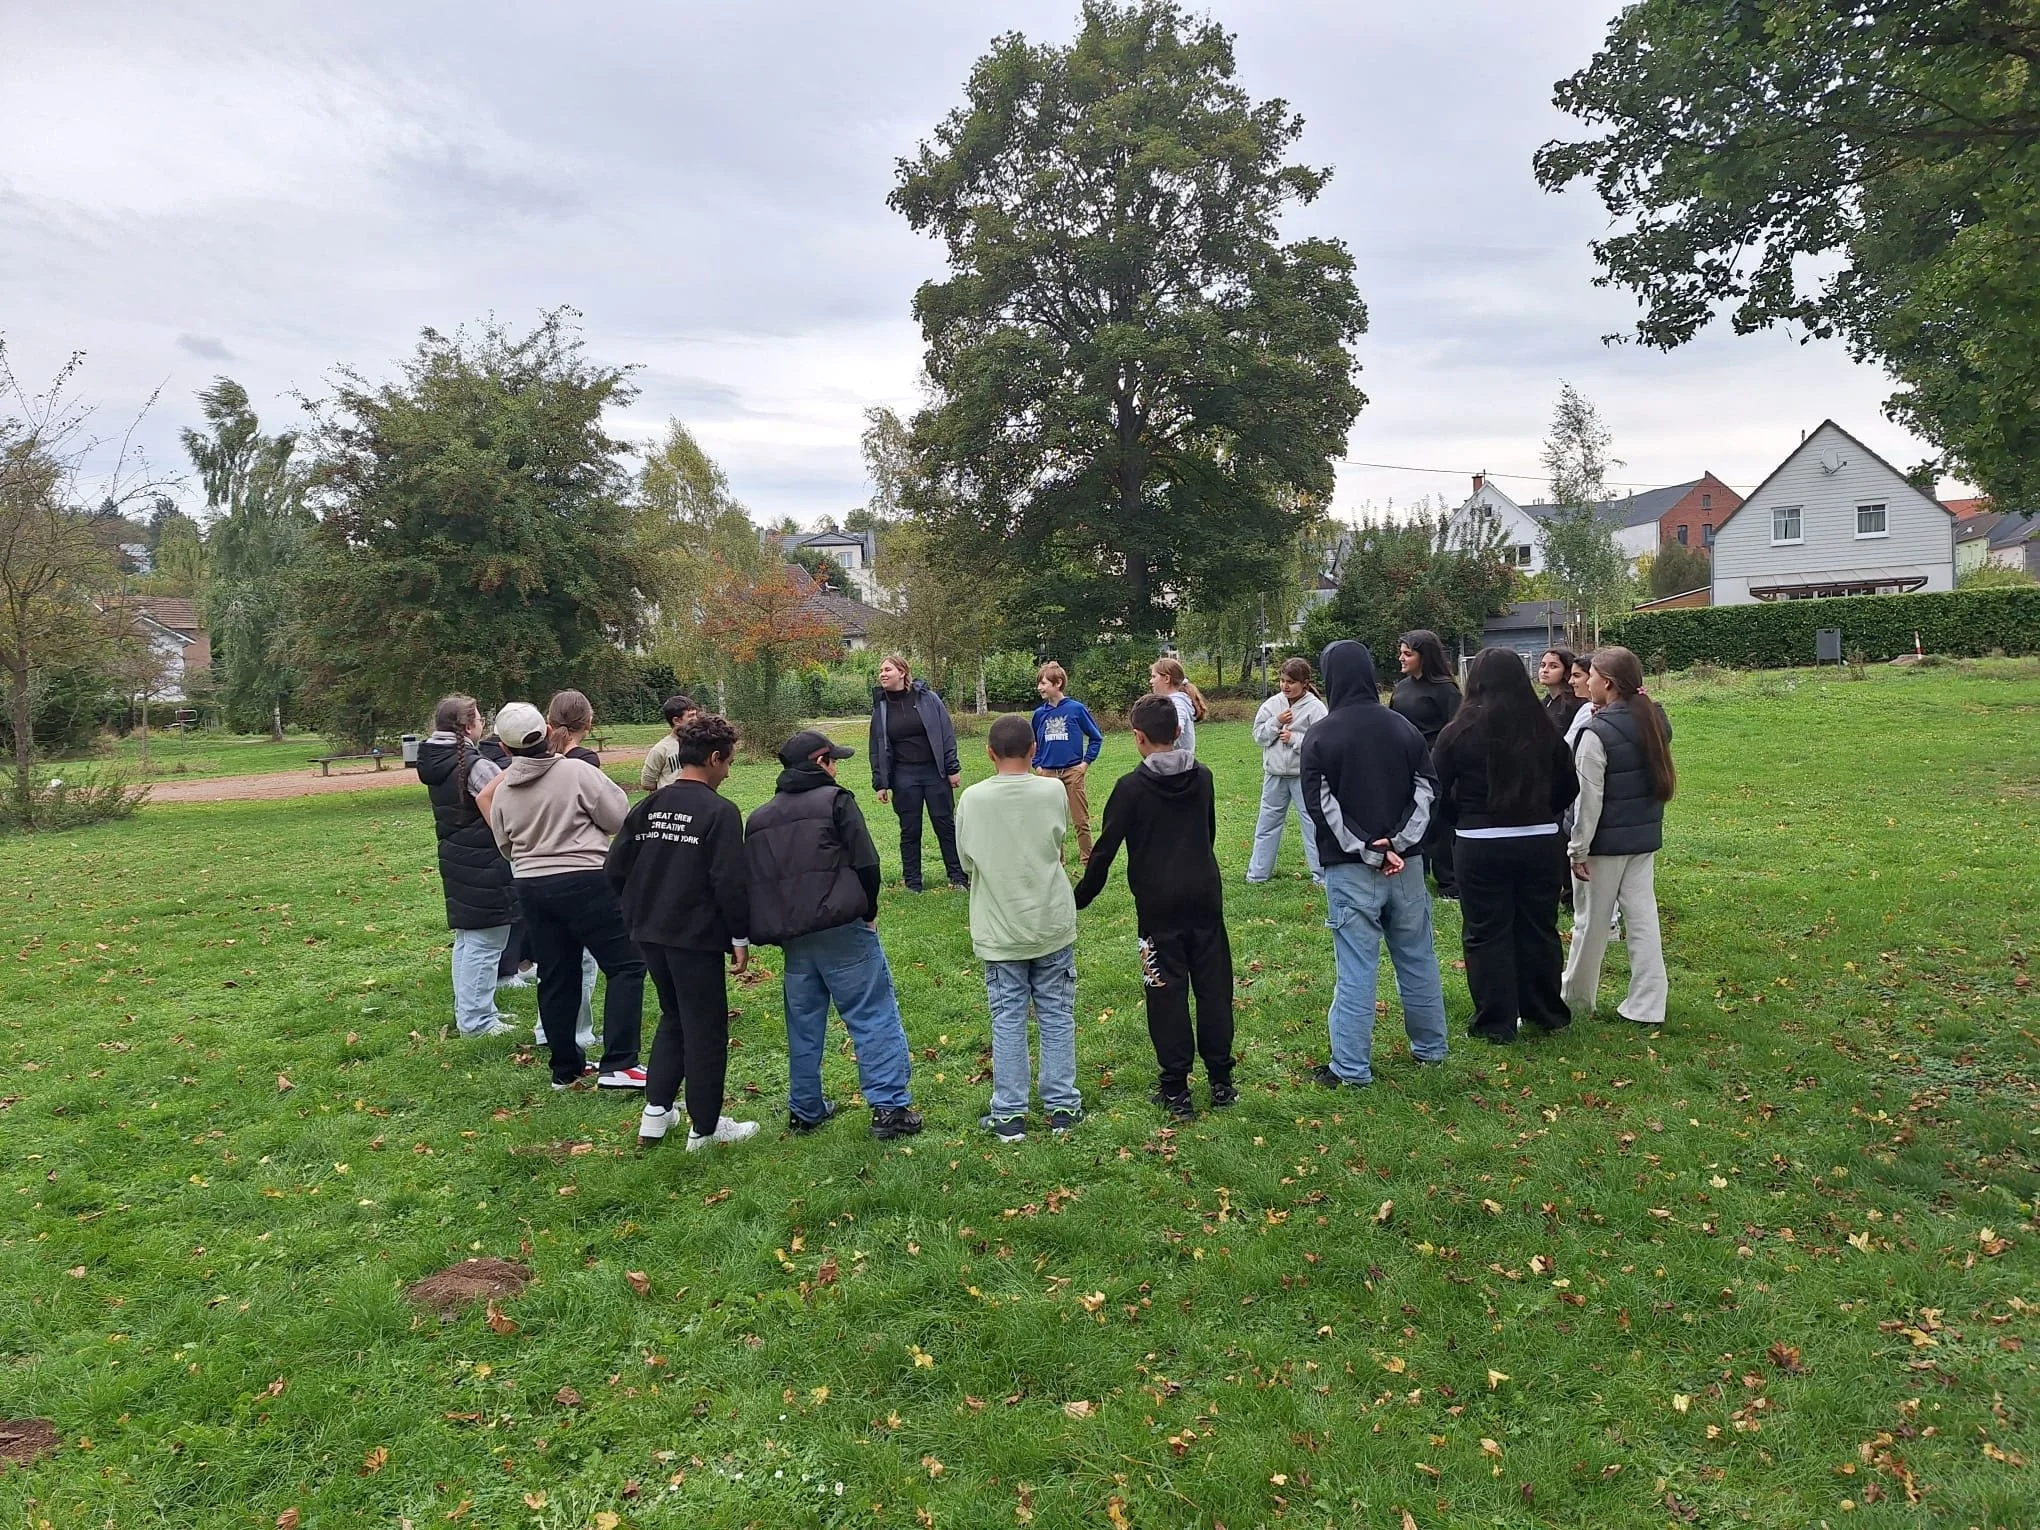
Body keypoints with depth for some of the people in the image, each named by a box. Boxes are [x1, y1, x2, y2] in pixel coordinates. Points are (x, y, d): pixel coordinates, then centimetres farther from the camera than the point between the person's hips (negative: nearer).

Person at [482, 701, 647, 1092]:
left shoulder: (502, 791, 7)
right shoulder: (578, 771, -11)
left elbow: (506, 846, 19)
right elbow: (618, 818, -6)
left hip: (531, 887, 6)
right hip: (584, 882, -6)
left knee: (556, 978, 14)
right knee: (626, 964, 0)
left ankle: (566, 1069, 22)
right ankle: (618, 1064, -8)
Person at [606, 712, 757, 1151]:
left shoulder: (649, 807, 5)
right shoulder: (720, 811, -14)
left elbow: (615, 866, 7)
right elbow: (730, 881, -18)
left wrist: (640, 911, 18)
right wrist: (741, 937, -9)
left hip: (651, 934, 7)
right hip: (697, 938, -7)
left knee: (673, 1018, 23)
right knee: (706, 1029, 6)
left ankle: (655, 1113, 22)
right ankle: (704, 1128, 16)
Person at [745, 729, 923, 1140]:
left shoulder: (759, 819, 15)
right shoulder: (835, 801, -4)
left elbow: (753, 882, 13)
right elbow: (866, 864, -11)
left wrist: (782, 927, 16)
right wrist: (868, 912, 1)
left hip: (793, 938, 6)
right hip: (843, 933, -6)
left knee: (803, 1026, 17)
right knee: (875, 1017, -1)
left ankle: (804, 1111, 24)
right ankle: (890, 1108, -3)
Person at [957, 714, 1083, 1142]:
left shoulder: (971, 798, -9)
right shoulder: (1053, 790, -9)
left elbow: (966, 861, 1)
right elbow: (1059, 844, 5)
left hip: (999, 932, 0)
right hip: (1052, 926, 0)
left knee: (1007, 1020, 9)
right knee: (1057, 1016, 12)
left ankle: (1009, 1115, 13)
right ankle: (1062, 1106, 20)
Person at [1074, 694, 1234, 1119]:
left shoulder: (1131, 786, -10)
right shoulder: (1202, 777, 5)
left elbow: (1105, 849, -8)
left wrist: (1081, 897, 3)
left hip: (1159, 905, -4)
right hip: (1205, 896, 4)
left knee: (1167, 992, 3)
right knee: (1213, 985, 10)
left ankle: (1176, 1089, 8)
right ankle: (1221, 1080, 18)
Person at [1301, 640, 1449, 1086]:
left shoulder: (1320, 737, -8)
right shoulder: (1403, 727, 5)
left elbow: (1322, 806, -13)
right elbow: (1428, 790, 2)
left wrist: (1369, 852, -11)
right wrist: (1397, 844, -6)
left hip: (1350, 869, -4)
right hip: (1406, 864, 4)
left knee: (1357, 968, -1)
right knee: (1417, 957, 16)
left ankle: (1351, 1067, 4)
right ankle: (1430, 1048, 29)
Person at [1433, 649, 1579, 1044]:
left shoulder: (1459, 732, -10)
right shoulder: (1544, 730, 0)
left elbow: (1436, 791, -5)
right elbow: (1570, 787, 9)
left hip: (1479, 845, -3)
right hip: (1541, 842, 4)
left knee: (1486, 934, 7)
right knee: (1539, 929, 15)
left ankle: (1496, 1024, 13)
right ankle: (1547, 1014, 29)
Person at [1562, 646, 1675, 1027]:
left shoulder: (1598, 732, -19)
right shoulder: (1655, 720, 4)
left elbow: (1589, 798, -18)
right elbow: (1658, 780, 11)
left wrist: (1578, 849, -13)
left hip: (1606, 841, -7)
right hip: (1645, 837, 7)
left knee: (1591, 923, 7)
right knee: (1642, 918, 9)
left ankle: (1576, 999, 22)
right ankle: (1646, 1006, 13)